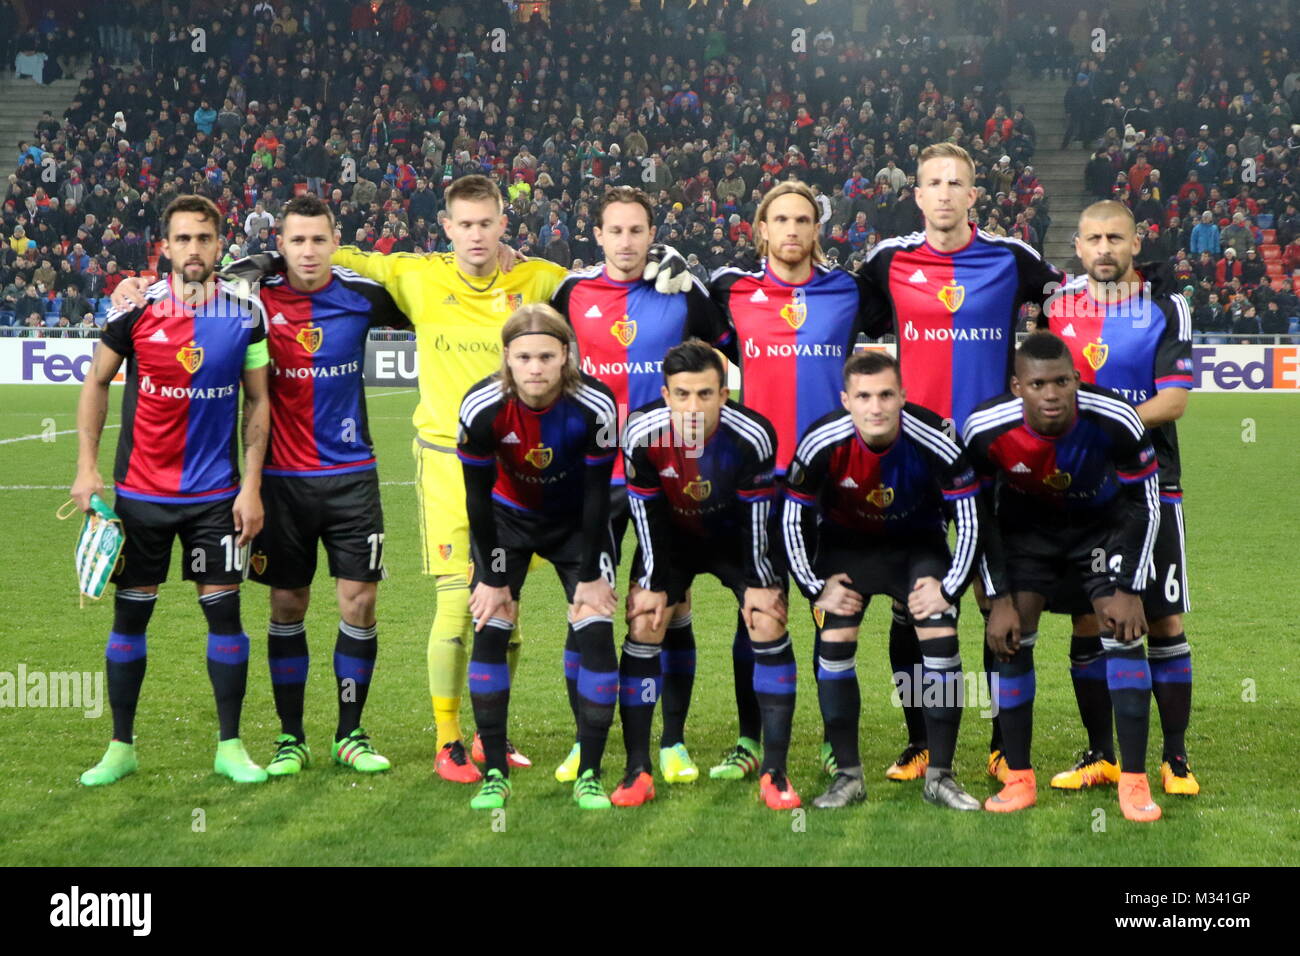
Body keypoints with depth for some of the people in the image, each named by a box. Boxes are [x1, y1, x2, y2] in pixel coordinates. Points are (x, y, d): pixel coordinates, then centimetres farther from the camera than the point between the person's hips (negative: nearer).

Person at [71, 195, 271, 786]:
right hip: (140, 490, 0)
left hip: (216, 493, 0)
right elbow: (97, 382, 6)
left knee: (224, 608, 0)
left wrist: (252, 486, -3)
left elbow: (256, 400, 3)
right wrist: (86, 467, -1)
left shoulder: (245, 313, -4)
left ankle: (230, 746, 13)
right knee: (129, 614, 6)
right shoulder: (136, 308, -6)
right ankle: (121, 747, 19)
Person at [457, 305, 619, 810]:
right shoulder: (482, 407, -28)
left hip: (578, 522, 0)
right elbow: (478, 494, -16)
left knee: (596, 633, -12)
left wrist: (591, 576, -14)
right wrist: (493, 578, -12)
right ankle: (495, 774, 4)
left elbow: (597, 495, -18)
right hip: (508, 517, 1)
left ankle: (589, 776, 0)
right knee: (489, 631, -9)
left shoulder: (595, 405, -29)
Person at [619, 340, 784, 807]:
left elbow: (757, 514, -19)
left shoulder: (753, 436, -33)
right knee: (645, 627, -9)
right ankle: (638, 773, 0)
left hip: (739, 535, -1)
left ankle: (775, 775, -6)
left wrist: (760, 583, -14)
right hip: (671, 535, 1)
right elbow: (645, 510, -15)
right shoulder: (642, 433, -29)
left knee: (769, 625, -14)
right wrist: (651, 583, -12)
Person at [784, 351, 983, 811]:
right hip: (846, 544, 0)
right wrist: (816, 586, -15)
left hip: (919, 544, 0)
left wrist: (948, 586, -18)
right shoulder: (821, 444, -26)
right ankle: (848, 775, -1)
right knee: (835, 643, -14)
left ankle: (940, 776, -2)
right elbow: (794, 518, -12)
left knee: (941, 640, -15)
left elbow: (969, 519, -15)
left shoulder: (935, 442, -27)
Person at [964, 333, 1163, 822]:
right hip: (1027, 525, 1)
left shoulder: (1115, 421, -33)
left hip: (1105, 522, -1)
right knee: (1010, 636, -7)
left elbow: (1144, 503, -15)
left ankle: (1134, 781, -4)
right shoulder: (985, 429, -30)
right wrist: (999, 599, -15)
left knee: (1124, 631, -12)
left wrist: (1129, 589, -17)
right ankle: (1019, 780, 6)